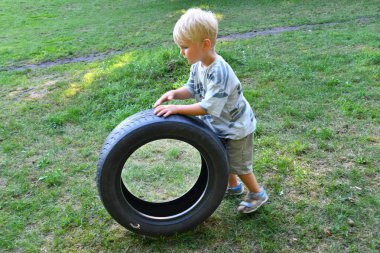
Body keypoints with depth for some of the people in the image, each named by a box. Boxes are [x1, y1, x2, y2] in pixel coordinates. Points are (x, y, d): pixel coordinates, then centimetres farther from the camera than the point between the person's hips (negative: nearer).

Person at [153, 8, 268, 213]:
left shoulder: (219, 72, -37)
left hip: (237, 126, -8)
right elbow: (191, 89, 2)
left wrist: (176, 108, -36)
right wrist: (174, 93, -18)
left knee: (238, 165, 7)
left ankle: (258, 194, 32)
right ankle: (233, 186, 48)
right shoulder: (198, 65, -10)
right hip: (220, 125, 8)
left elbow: (208, 107, -37)